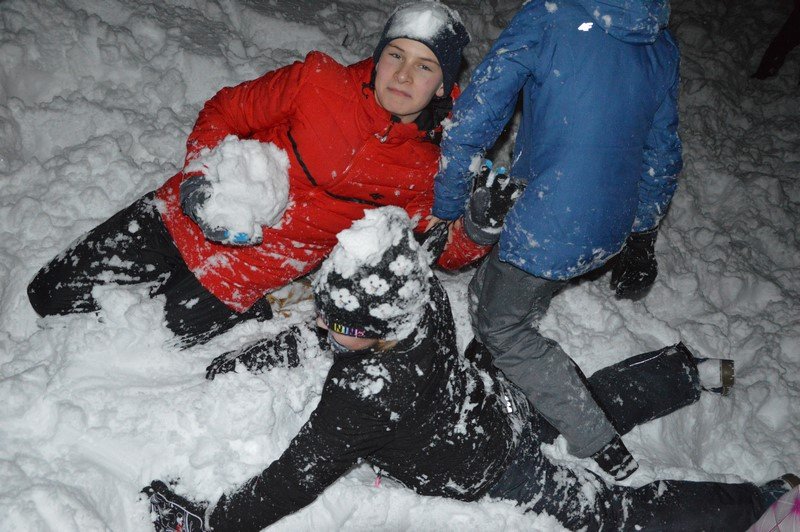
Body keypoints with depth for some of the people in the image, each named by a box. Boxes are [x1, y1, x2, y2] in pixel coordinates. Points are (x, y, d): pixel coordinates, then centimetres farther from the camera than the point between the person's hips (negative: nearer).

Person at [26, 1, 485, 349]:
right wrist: (201, 176, -18)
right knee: (52, 293, 7)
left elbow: (444, 249, 0)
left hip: (242, 277, -1)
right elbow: (225, 111, -1)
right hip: (180, 221, 2)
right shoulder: (319, 80, -10)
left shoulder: (422, 171, -7)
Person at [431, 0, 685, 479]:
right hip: (610, 233, 7)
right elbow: (663, 157, 16)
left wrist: (444, 212, -1)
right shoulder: (663, 45, 10)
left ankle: (602, 446, 11)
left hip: (549, 226, -7)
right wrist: (641, 242, 27)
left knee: (500, 327, 12)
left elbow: (474, 120, -12)